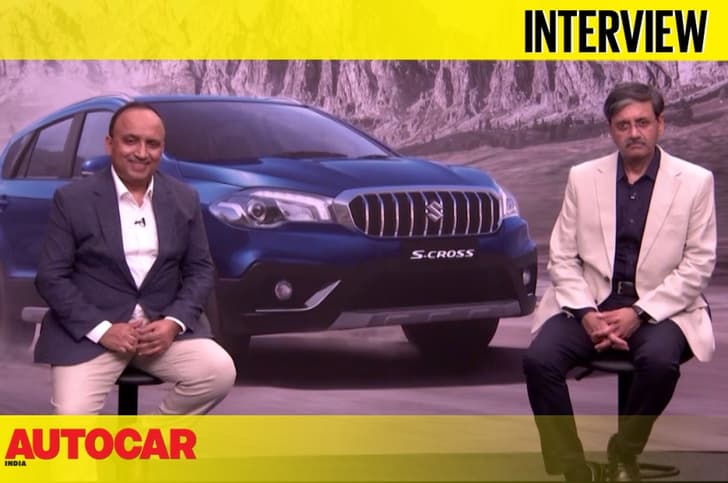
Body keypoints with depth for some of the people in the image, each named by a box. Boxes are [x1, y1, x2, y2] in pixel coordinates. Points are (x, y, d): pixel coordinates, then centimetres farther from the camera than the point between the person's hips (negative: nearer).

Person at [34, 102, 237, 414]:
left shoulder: (185, 199, 7)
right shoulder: (73, 200, -3)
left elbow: (200, 269, 8)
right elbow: (51, 277, -5)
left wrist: (174, 322, -10)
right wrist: (101, 329, -16)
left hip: (162, 327, 3)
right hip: (89, 331, -3)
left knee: (220, 373, -21)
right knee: (73, 418, -25)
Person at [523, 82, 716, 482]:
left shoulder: (695, 182, 0)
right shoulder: (583, 178, 7)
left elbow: (698, 264, -3)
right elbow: (562, 257, 6)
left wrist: (638, 314, -14)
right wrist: (586, 314, -12)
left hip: (660, 309, -2)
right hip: (589, 304, 2)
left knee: (659, 361, -34)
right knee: (539, 360, -24)